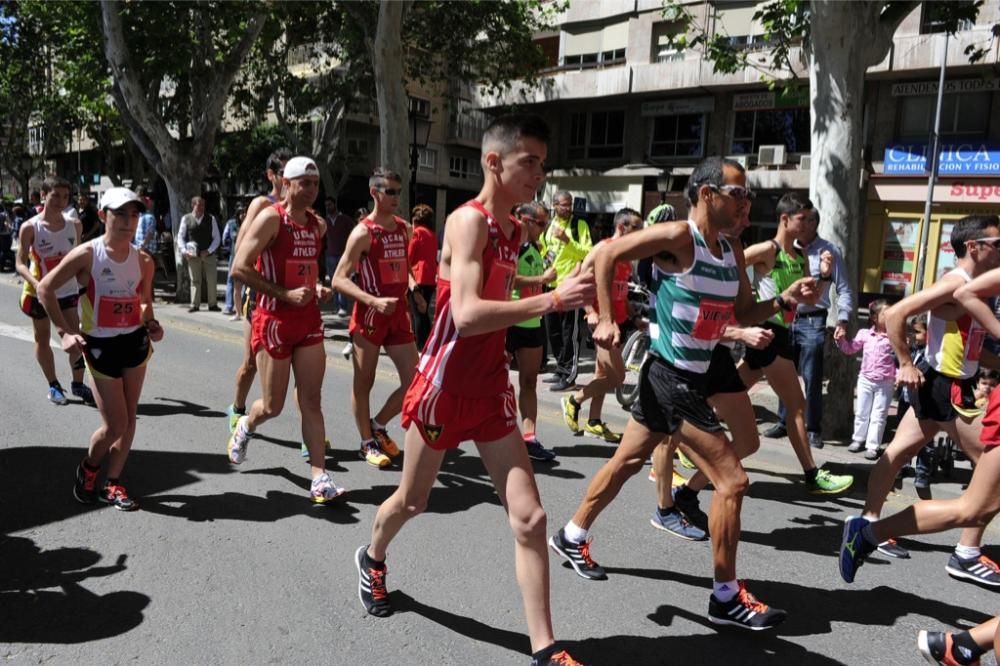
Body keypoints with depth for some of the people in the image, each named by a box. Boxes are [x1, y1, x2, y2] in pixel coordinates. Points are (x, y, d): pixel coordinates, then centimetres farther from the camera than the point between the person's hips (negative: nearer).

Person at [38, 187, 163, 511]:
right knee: (115, 425, -2)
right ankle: (88, 468, 29)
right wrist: (66, 331, -11)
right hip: (100, 345, -4)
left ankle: (113, 484, 24)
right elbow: (45, 288, -6)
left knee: (129, 419, 8)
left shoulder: (144, 261, 0)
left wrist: (150, 323, -3)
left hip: (136, 341, 4)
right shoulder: (87, 255, -13)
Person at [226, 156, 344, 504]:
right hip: (274, 320, -5)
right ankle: (245, 427, 40)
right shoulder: (270, 218, -10)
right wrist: (285, 294, -20)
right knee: (273, 406, 6)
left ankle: (319, 477, 4)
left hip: (309, 320, 5)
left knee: (311, 401, 2)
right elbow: (240, 268, -16)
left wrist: (318, 287, 6)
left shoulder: (318, 224, 11)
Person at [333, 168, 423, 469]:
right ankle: (367, 443, 22)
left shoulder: (405, 228, 9)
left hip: (398, 313, 6)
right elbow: (339, 279, -14)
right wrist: (373, 300, -26)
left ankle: (378, 425, 26)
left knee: (414, 381, 4)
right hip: (370, 315, -6)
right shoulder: (363, 232, -10)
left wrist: (414, 289, 6)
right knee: (364, 383, 6)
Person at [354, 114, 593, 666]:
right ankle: (372, 559, 50)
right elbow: (467, 315, -31)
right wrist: (551, 300, -33)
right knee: (413, 500, 16)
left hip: (491, 391, 6)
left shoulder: (513, 230, 8)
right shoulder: (469, 221, -18)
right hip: (444, 387, -6)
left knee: (529, 516, -1)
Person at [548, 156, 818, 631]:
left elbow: (743, 313, 16)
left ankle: (572, 538, 38)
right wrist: (606, 320, -17)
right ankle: (727, 597, 10)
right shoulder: (678, 237, -16)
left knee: (627, 461, 20)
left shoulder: (731, 253, 9)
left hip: (687, 377, 9)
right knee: (732, 481, -6)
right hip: (671, 377, -9)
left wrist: (785, 299, -1)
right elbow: (606, 254, -14)